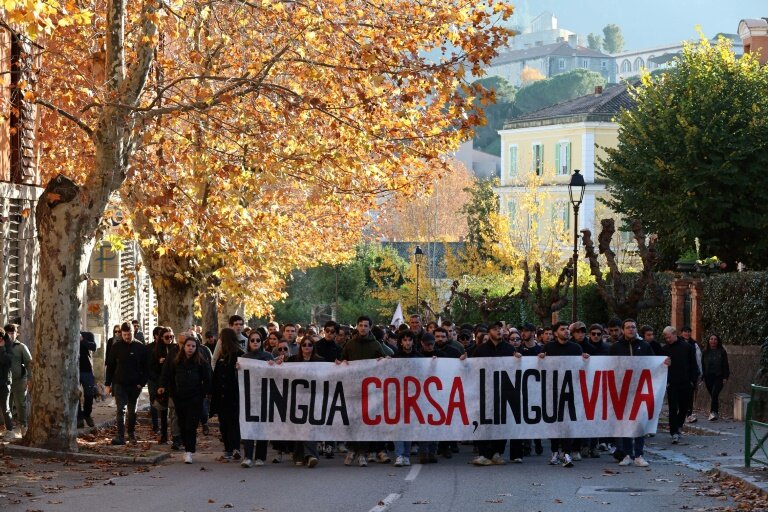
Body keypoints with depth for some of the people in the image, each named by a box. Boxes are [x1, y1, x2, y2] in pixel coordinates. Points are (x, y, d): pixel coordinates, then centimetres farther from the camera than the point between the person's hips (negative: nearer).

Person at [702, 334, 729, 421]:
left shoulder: (722, 352, 2)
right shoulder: (705, 352, 8)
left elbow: (725, 365, 2)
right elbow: (702, 365, 10)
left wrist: (725, 377, -4)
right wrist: (702, 377, 4)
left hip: (719, 377, -3)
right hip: (708, 377, 3)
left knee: (715, 393, -18)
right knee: (712, 395, 5)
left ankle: (713, 412, -21)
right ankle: (716, 412, 15)